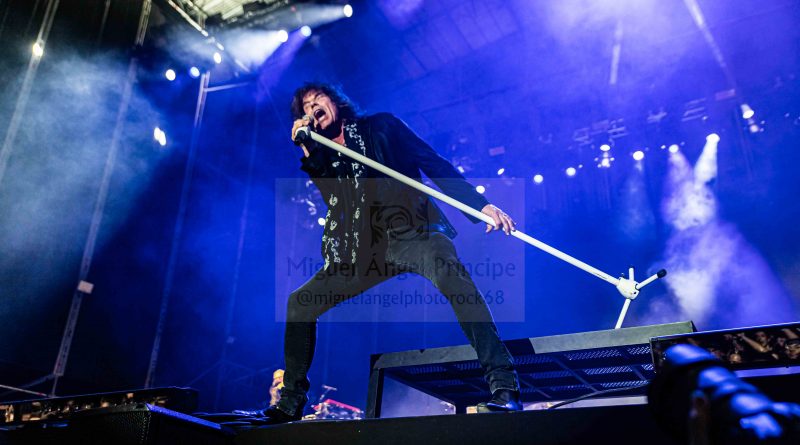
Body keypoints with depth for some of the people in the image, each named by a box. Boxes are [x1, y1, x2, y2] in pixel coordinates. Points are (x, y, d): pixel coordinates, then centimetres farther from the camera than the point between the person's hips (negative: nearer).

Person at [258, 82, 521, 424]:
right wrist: (307, 149, -1)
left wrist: (480, 204, -10)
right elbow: (330, 199, 4)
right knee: (299, 303, 1)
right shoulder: (321, 158, 20)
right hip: (365, 251, 5)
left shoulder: (381, 127, 9)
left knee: (447, 268, -37)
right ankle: (291, 402, 15)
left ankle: (503, 384, -37)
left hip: (410, 232, -5)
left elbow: (434, 163, 1)